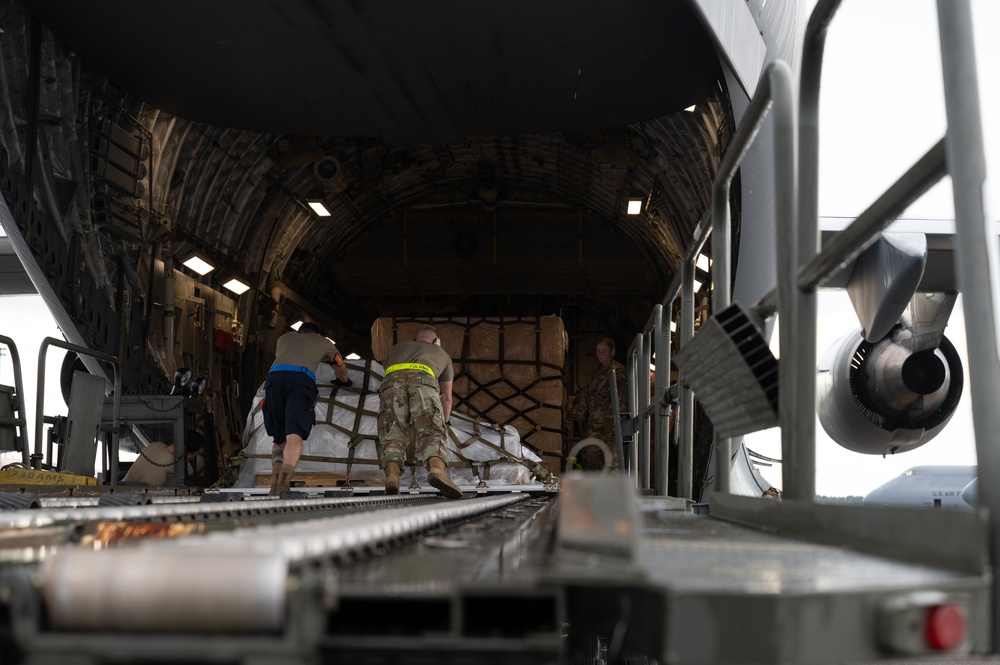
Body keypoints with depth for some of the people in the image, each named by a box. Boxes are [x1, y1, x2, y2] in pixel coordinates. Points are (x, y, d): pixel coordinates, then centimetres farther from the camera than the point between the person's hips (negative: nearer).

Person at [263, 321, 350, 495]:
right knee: (294, 435, -17)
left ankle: (277, 468, -17)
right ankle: (286, 473, -42)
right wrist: (344, 381, 73)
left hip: (275, 376, 2)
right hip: (302, 378, -2)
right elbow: (341, 368, 51)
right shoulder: (323, 342, 35)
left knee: (279, 438, 11)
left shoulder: (285, 337, 38)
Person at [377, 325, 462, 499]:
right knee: (433, 431, -11)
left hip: (392, 381, 2)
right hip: (423, 380, -1)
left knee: (392, 433, -3)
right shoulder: (442, 354, 40)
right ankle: (437, 468, -39)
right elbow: (446, 397, 44)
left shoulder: (397, 348, 43)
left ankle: (392, 474, -29)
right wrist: (444, 421, 61)